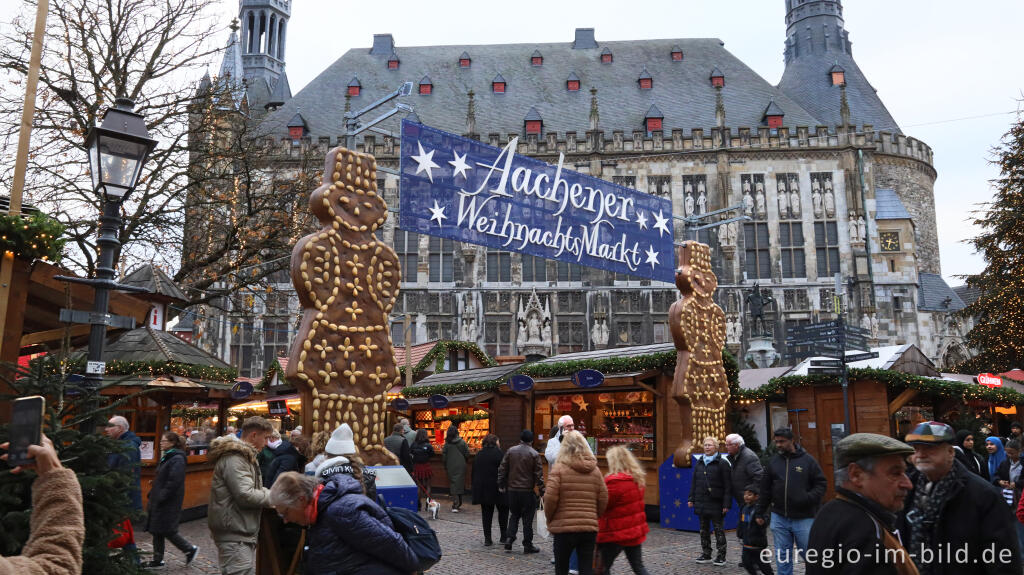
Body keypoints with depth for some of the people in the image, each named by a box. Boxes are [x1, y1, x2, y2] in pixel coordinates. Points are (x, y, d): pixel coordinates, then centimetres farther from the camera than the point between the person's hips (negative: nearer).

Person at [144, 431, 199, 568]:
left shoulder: (177, 459, -18)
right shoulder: (166, 457, 12)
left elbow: (174, 482, -24)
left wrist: (161, 497, -23)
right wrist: (152, 494, 13)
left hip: (169, 502, -10)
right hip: (158, 500, 10)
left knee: (167, 530, -4)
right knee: (156, 530, 12)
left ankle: (190, 549, 11)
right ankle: (157, 560, 21)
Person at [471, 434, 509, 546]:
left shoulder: (478, 455, 8)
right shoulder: (498, 453, -10)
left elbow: (473, 472, 11)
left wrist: (475, 486, 16)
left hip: (482, 489, 5)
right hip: (497, 487, -5)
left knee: (486, 513, 9)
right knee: (503, 511, 11)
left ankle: (487, 539, 9)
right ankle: (503, 537, 12)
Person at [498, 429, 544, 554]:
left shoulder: (510, 451, 3)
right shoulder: (534, 454, -7)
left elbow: (502, 469, 5)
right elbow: (539, 474, -8)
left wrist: (501, 484, 14)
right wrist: (542, 491, -1)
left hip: (512, 490, 3)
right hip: (527, 491, -3)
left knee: (514, 515, 17)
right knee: (527, 518, 5)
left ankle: (509, 537, 4)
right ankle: (527, 545, 8)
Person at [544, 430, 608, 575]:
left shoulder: (558, 468, -7)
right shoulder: (595, 470, 6)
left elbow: (550, 497, -12)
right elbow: (603, 499, 6)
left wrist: (549, 519, 4)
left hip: (564, 527, -3)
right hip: (590, 528, 3)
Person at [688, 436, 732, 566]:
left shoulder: (722, 463, -5)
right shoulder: (699, 462, 12)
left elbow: (728, 486, -8)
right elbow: (694, 482, 16)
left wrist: (726, 503, -13)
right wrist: (691, 499, 10)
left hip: (716, 502, -6)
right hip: (701, 503, 6)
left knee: (718, 529, 2)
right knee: (704, 529, 12)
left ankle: (721, 556, 11)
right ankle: (706, 554, 21)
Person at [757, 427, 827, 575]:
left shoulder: (807, 460, -1)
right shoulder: (773, 462, 8)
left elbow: (821, 483, 1)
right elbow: (765, 489, 13)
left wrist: (809, 498, -16)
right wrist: (760, 513, 13)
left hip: (803, 518, -3)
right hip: (779, 518, 3)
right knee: (782, 557, 7)